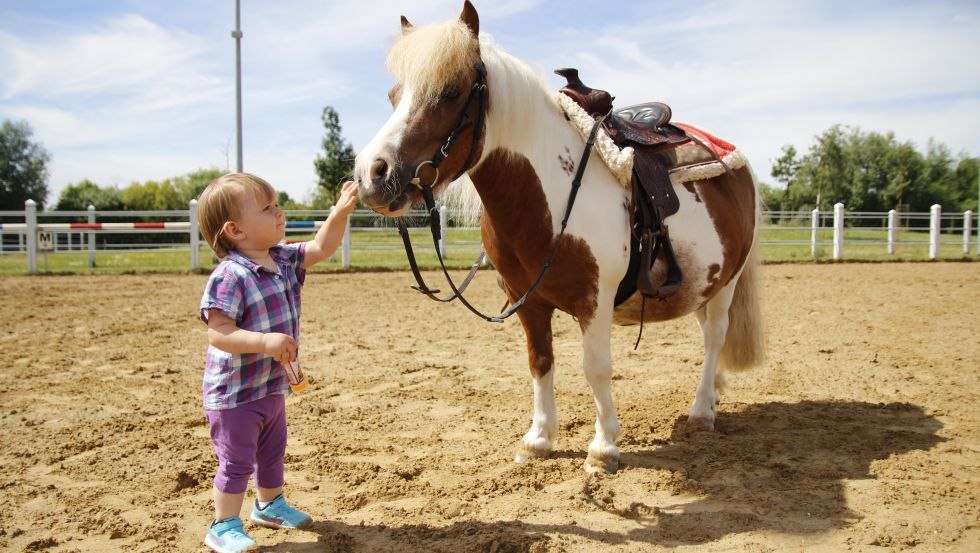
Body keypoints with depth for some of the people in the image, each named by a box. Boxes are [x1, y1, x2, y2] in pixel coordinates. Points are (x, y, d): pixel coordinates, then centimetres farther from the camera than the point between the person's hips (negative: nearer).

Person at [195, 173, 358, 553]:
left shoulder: (284, 260, -1)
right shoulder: (229, 277, -27)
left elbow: (322, 248, 4)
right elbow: (218, 333, -30)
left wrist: (341, 212, -10)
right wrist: (265, 341, -42)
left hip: (272, 386, 9)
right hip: (234, 393, -8)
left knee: (273, 452, 24)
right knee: (236, 461, 5)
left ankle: (269, 505, 45)